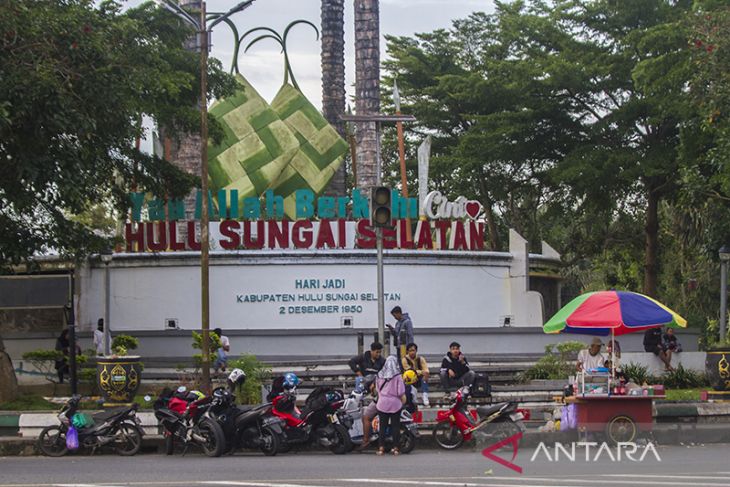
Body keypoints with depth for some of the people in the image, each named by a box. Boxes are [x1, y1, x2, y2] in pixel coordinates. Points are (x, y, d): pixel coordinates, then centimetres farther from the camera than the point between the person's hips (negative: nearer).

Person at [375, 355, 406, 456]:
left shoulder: (379, 375, 1)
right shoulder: (397, 377, -9)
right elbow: (401, 393, -9)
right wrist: (404, 402, 7)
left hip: (382, 403, 3)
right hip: (395, 404, -3)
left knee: (382, 426, 7)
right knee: (395, 426, 5)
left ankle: (381, 448, 6)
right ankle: (395, 448, 6)